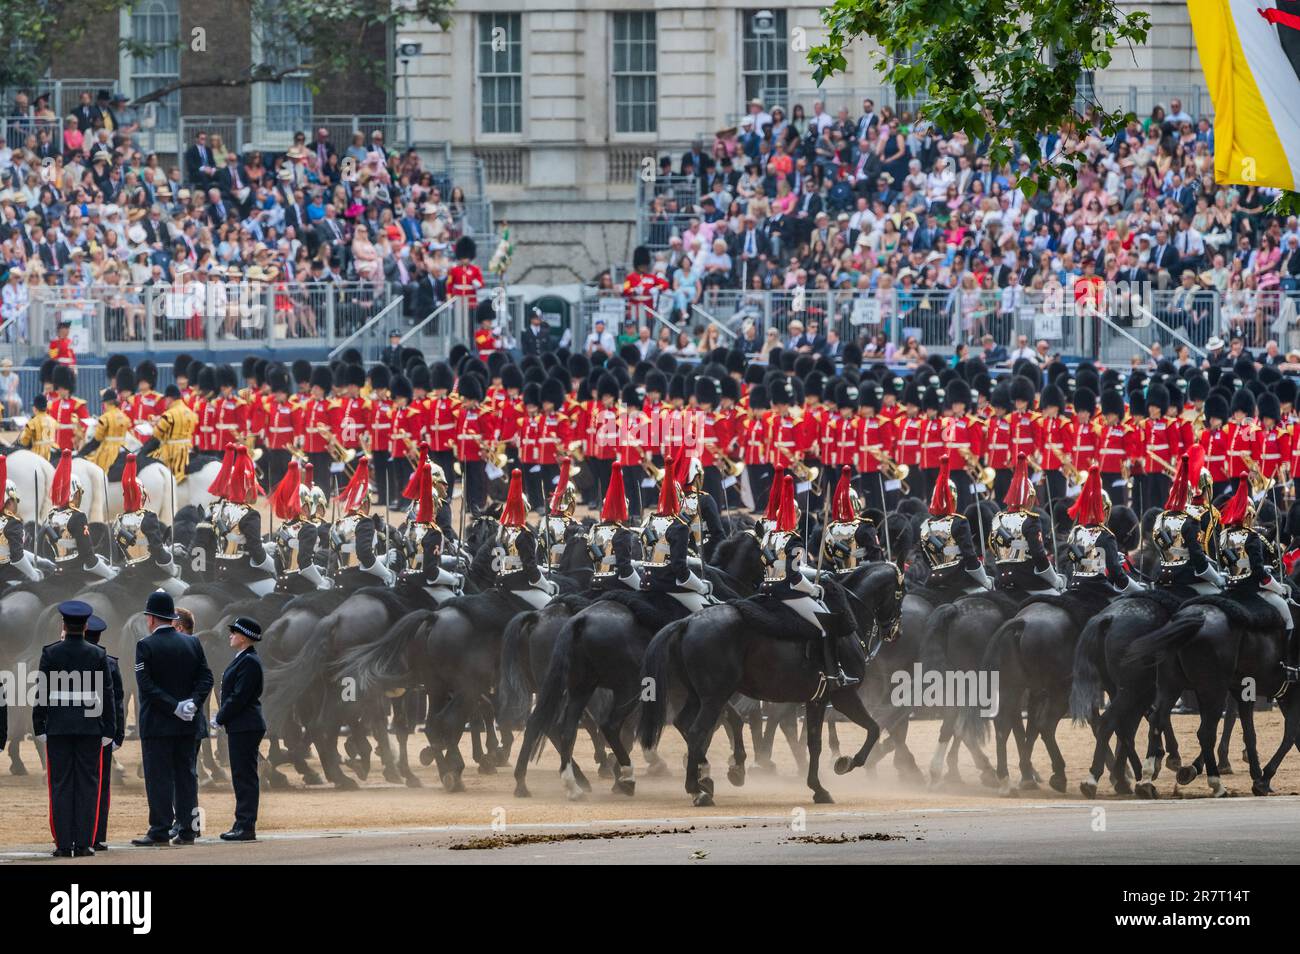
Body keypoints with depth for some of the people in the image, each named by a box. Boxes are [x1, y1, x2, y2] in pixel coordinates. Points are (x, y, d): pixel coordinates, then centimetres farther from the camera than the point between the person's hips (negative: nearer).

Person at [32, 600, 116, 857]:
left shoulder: (50, 653, -2)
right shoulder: (98, 655, 0)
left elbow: (43, 692, -3)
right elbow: (106, 694, 0)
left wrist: (39, 727, 2)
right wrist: (109, 729, 5)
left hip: (58, 729, 0)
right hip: (90, 727, 0)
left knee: (61, 785, 3)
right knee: (87, 785, 3)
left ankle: (63, 844, -1)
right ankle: (83, 843, -1)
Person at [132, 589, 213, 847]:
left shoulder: (145, 646, -8)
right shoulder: (192, 644, 6)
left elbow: (146, 685, -16)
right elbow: (206, 678, 3)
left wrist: (175, 707, -14)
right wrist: (192, 703, -6)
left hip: (156, 725, -5)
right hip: (186, 727, 5)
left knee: (159, 779, -3)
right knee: (186, 776, 8)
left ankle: (160, 831, -5)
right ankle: (187, 830, 7)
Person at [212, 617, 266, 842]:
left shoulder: (249, 662, -16)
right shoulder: (241, 659, 16)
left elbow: (239, 697, -20)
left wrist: (220, 719, -11)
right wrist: (221, 717, 12)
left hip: (245, 728, -11)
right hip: (239, 727, 11)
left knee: (245, 777, -8)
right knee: (242, 777, 12)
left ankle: (246, 827, -7)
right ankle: (243, 824, 16)